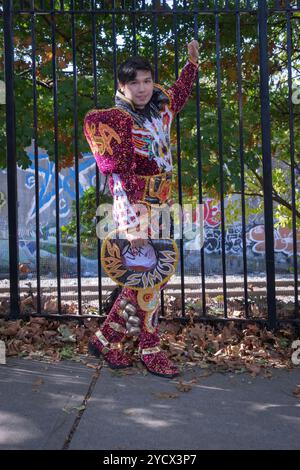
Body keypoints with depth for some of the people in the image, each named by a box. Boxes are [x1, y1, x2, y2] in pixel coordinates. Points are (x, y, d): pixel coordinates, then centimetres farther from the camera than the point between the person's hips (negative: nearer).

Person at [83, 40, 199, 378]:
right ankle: (150, 351, 12)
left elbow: (179, 95, 36)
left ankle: (105, 339, 20)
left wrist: (192, 62, 40)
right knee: (146, 278, -3)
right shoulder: (117, 120, -10)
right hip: (137, 206, -8)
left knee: (153, 275, 9)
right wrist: (133, 226, -23)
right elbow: (120, 177, -17)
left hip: (161, 204, 8)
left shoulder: (159, 108, 10)